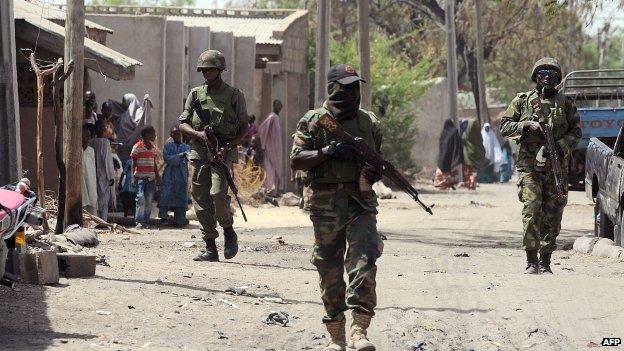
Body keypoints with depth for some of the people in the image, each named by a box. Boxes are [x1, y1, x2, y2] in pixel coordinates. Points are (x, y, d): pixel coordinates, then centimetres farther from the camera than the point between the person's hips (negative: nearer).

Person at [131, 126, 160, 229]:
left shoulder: (153, 147, 15)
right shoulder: (137, 147, -3)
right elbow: (133, 163, -3)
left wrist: (157, 176, 18)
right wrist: (133, 177, -10)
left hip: (151, 178, 5)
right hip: (140, 177, -5)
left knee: (149, 200, 2)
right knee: (141, 199, -13)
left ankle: (146, 221, 6)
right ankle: (139, 221, -13)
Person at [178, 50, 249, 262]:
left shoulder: (234, 95, 4)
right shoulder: (196, 94, 13)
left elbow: (244, 127, 6)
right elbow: (182, 124, 12)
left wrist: (228, 147, -9)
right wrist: (197, 134, -9)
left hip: (223, 152, -4)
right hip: (200, 152, 4)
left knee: (217, 193, -21)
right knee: (200, 198, 0)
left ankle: (229, 232, 5)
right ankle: (210, 248, 4)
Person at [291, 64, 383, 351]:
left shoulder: (369, 122, 12)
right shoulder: (313, 121, 2)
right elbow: (295, 160, -5)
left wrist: (375, 172, 0)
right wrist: (329, 152, -17)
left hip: (361, 204, 2)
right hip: (325, 206, -2)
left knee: (364, 263, -15)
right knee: (330, 271, 4)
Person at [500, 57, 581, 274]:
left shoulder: (565, 103, 12)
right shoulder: (523, 101, 9)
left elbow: (576, 131, 10)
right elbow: (504, 127, 7)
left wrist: (561, 147, -8)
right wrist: (526, 126, -10)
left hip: (557, 167, 2)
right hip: (530, 166, -2)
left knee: (552, 216, 1)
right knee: (532, 210, -15)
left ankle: (545, 262, 9)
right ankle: (531, 261, -11)